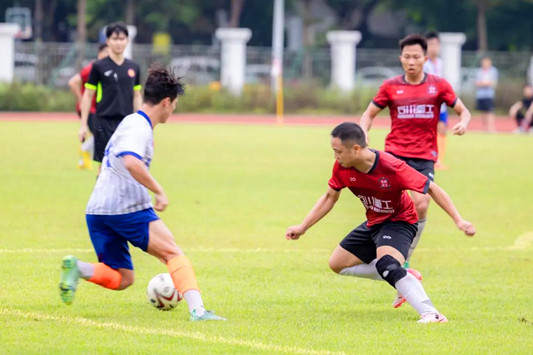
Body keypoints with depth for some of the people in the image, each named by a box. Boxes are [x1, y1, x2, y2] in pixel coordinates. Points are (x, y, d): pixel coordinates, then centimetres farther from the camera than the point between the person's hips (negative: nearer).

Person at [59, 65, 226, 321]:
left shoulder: (131, 122, 21)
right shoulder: (140, 127, -9)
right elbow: (131, 162, -29)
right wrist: (159, 192, -21)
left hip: (97, 211, 9)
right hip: (128, 207, -9)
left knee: (121, 279, 10)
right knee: (174, 255, -2)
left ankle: (77, 268, -13)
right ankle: (197, 310, -16)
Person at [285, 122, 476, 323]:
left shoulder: (391, 167, -32)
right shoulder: (342, 168, -15)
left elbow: (431, 188, -24)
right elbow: (330, 197, 5)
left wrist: (458, 220, -29)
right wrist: (302, 227, 1)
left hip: (399, 221, -8)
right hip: (374, 222, 8)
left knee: (385, 264, -35)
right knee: (337, 264, 11)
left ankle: (430, 314, -42)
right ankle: (401, 278, 10)